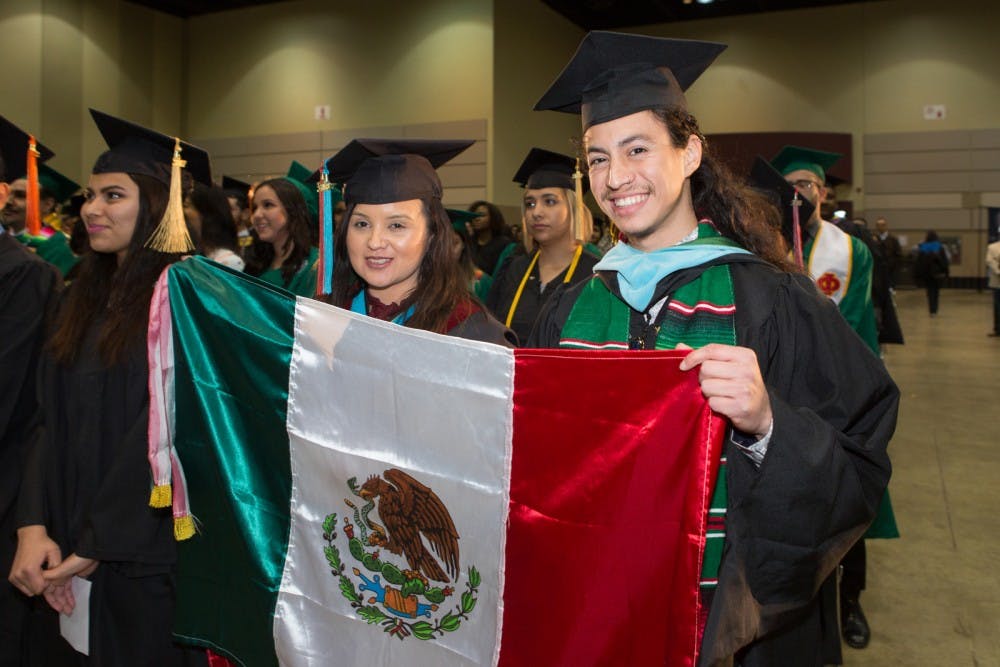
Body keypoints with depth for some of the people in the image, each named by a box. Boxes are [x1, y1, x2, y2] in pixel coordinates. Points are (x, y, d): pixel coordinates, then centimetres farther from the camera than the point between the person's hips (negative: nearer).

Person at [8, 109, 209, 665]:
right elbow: (56, 421, 5)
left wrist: (96, 545, -13)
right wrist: (34, 528, -6)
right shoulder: (86, 296, 9)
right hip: (75, 550, 6)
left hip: (146, 551, -6)